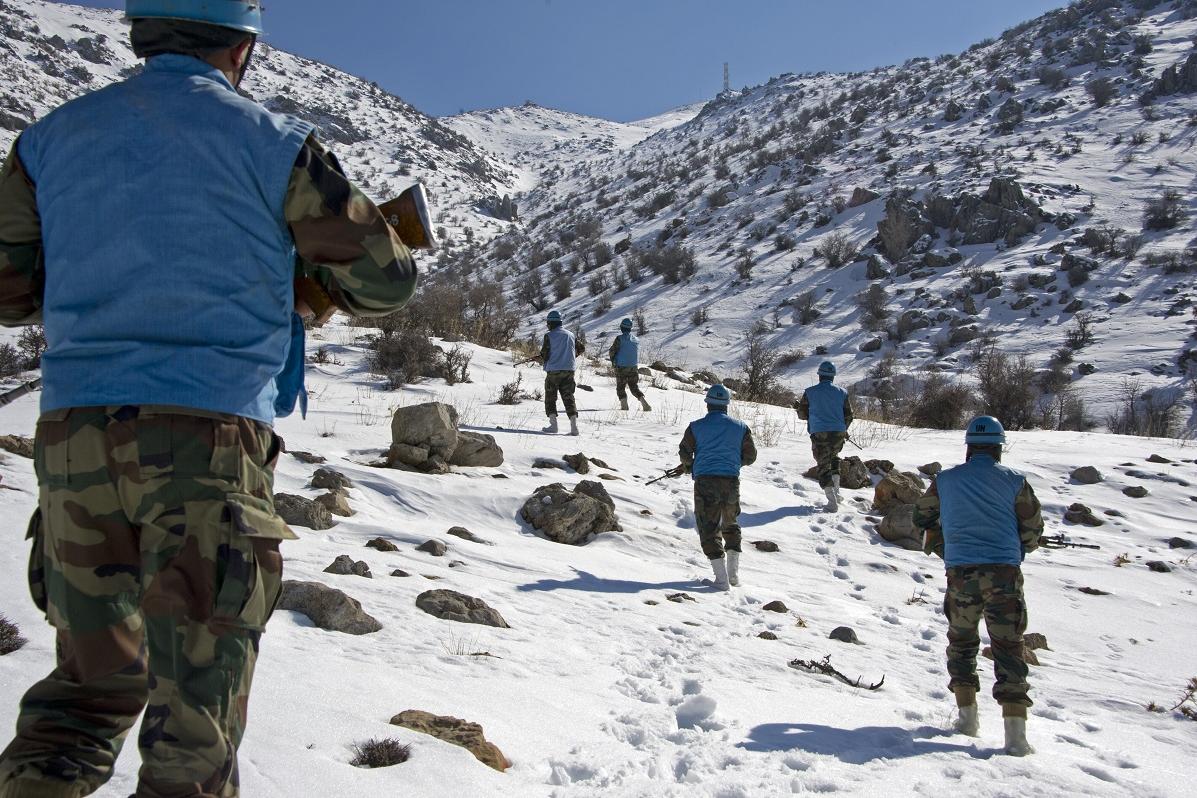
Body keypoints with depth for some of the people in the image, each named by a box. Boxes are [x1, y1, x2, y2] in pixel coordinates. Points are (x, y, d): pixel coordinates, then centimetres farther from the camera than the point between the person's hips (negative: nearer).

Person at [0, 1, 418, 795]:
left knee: (90, 682, 19)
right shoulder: (268, 141, 0)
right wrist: (322, 280, 26)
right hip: (211, 434, -4)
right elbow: (385, 279, 5)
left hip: (73, 437, 5)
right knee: (196, 704, 4)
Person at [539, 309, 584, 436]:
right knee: (568, 397, 5)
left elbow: (544, 355, -10)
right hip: (569, 370, 4)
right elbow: (581, 348, 17)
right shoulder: (570, 335, 9)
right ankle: (574, 425, -7)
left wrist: (542, 359, 12)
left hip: (553, 370, -4)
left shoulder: (549, 335, -7)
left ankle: (553, 424, -2)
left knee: (550, 398, 9)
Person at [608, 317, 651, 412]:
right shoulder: (636, 340, 5)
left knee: (620, 388, 9)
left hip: (621, 367, -5)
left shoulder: (620, 338, -13)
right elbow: (638, 355, 11)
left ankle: (624, 406, 0)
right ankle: (646, 405, -1)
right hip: (634, 368, 5)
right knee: (635, 388, 12)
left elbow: (612, 352, -8)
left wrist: (613, 362, 9)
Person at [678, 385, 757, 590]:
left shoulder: (696, 427, -3)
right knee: (731, 525, 22)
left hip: (705, 482, -2)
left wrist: (690, 465, 25)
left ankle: (721, 578, -3)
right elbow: (750, 456, 7)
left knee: (709, 529, 4)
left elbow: (684, 454, 3)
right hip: (731, 481, 3)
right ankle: (734, 573, 21)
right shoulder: (740, 427, 2)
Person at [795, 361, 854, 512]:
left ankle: (832, 502, -5)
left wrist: (798, 407, 27)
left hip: (819, 433, -3)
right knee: (834, 458, 29)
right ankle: (836, 491, 19)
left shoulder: (810, 392, -3)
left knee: (824, 466, 3)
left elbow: (803, 414, 5)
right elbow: (848, 416, 9)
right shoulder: (842, 392, 3)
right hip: (838, 433, 3)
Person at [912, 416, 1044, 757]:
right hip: (1004, 573, -1)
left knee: (961, 641, 19)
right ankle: (1015, 731, -5)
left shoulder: (945, 480, 6)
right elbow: (1033, 528, 6)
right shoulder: (1014, 480, 1)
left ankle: (967, 714, 18)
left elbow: (923, 516, 19)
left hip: (960, 573, 1)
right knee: (1008, 648, 1)